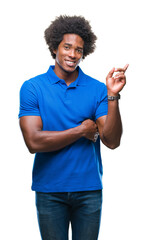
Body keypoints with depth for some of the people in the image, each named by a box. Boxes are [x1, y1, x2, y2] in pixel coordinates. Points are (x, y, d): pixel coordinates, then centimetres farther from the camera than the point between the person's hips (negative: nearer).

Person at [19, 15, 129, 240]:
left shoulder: (97, 89, 0)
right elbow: (34, 142, -14)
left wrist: (112, 96, -19)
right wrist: (81, 131, -11)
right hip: (49, 190, -1)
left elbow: (112, 141, -8)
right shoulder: (32, 87, -4)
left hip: (89, 189, 1)